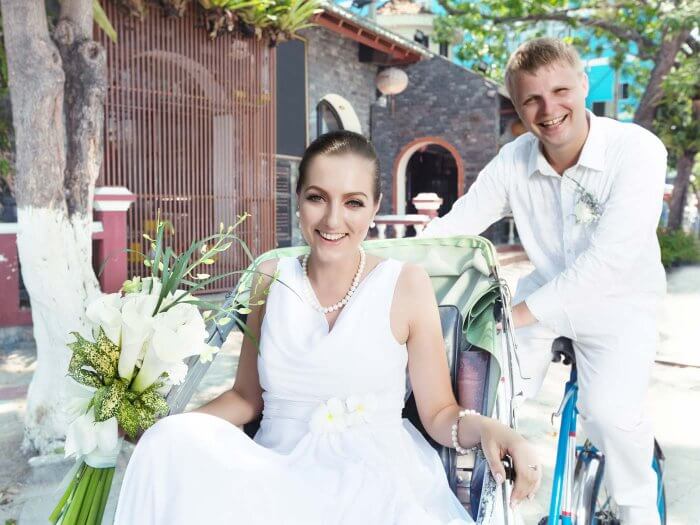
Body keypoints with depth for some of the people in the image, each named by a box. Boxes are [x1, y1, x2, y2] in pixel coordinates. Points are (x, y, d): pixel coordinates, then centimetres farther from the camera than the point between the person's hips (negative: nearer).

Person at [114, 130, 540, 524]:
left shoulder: (406, 285, -4)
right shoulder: (271, 280, 5)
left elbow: (439, 413, 0)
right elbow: (246, 397, 13)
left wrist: (485, 427, -22)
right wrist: (162, 426, -1)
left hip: (377, 476, -3)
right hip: (279, 469, 3)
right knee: (170, 443, -24)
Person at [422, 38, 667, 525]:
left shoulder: (637, 149, -23)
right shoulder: (514, 161, -10)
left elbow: (609, 258, -32)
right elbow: (452, 227, -9)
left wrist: (517, 315, -38)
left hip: (617, 302, -3)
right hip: (544, 292, 4)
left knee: (611, 412, -25)